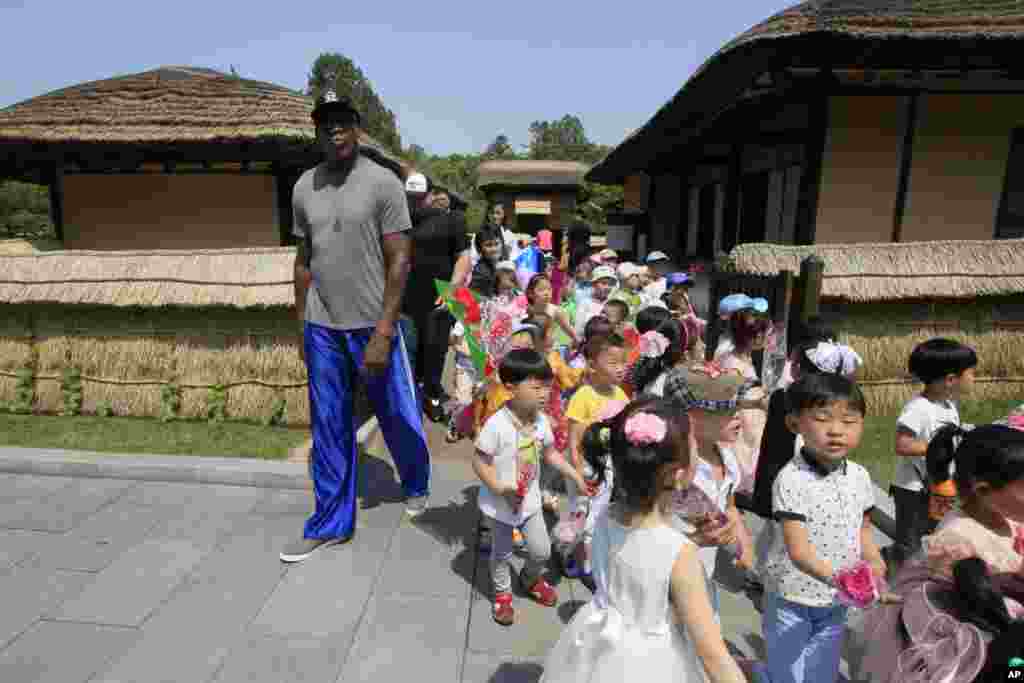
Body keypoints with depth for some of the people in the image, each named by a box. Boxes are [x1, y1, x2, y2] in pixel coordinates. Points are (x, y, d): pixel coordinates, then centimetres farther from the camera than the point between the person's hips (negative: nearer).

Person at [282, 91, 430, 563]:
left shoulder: (383, 183, -7)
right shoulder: (304, 188, 7)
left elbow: (399, 261, -11)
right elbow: (303, 261, 12)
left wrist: (382, 333, -16)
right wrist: (303, 326, 10)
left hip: (372, 325, -3)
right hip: (322, 329, 4)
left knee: (397, 418, 10)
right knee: (328, 430, 10)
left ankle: (416, 486, 39)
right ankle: (331, 523, 26)